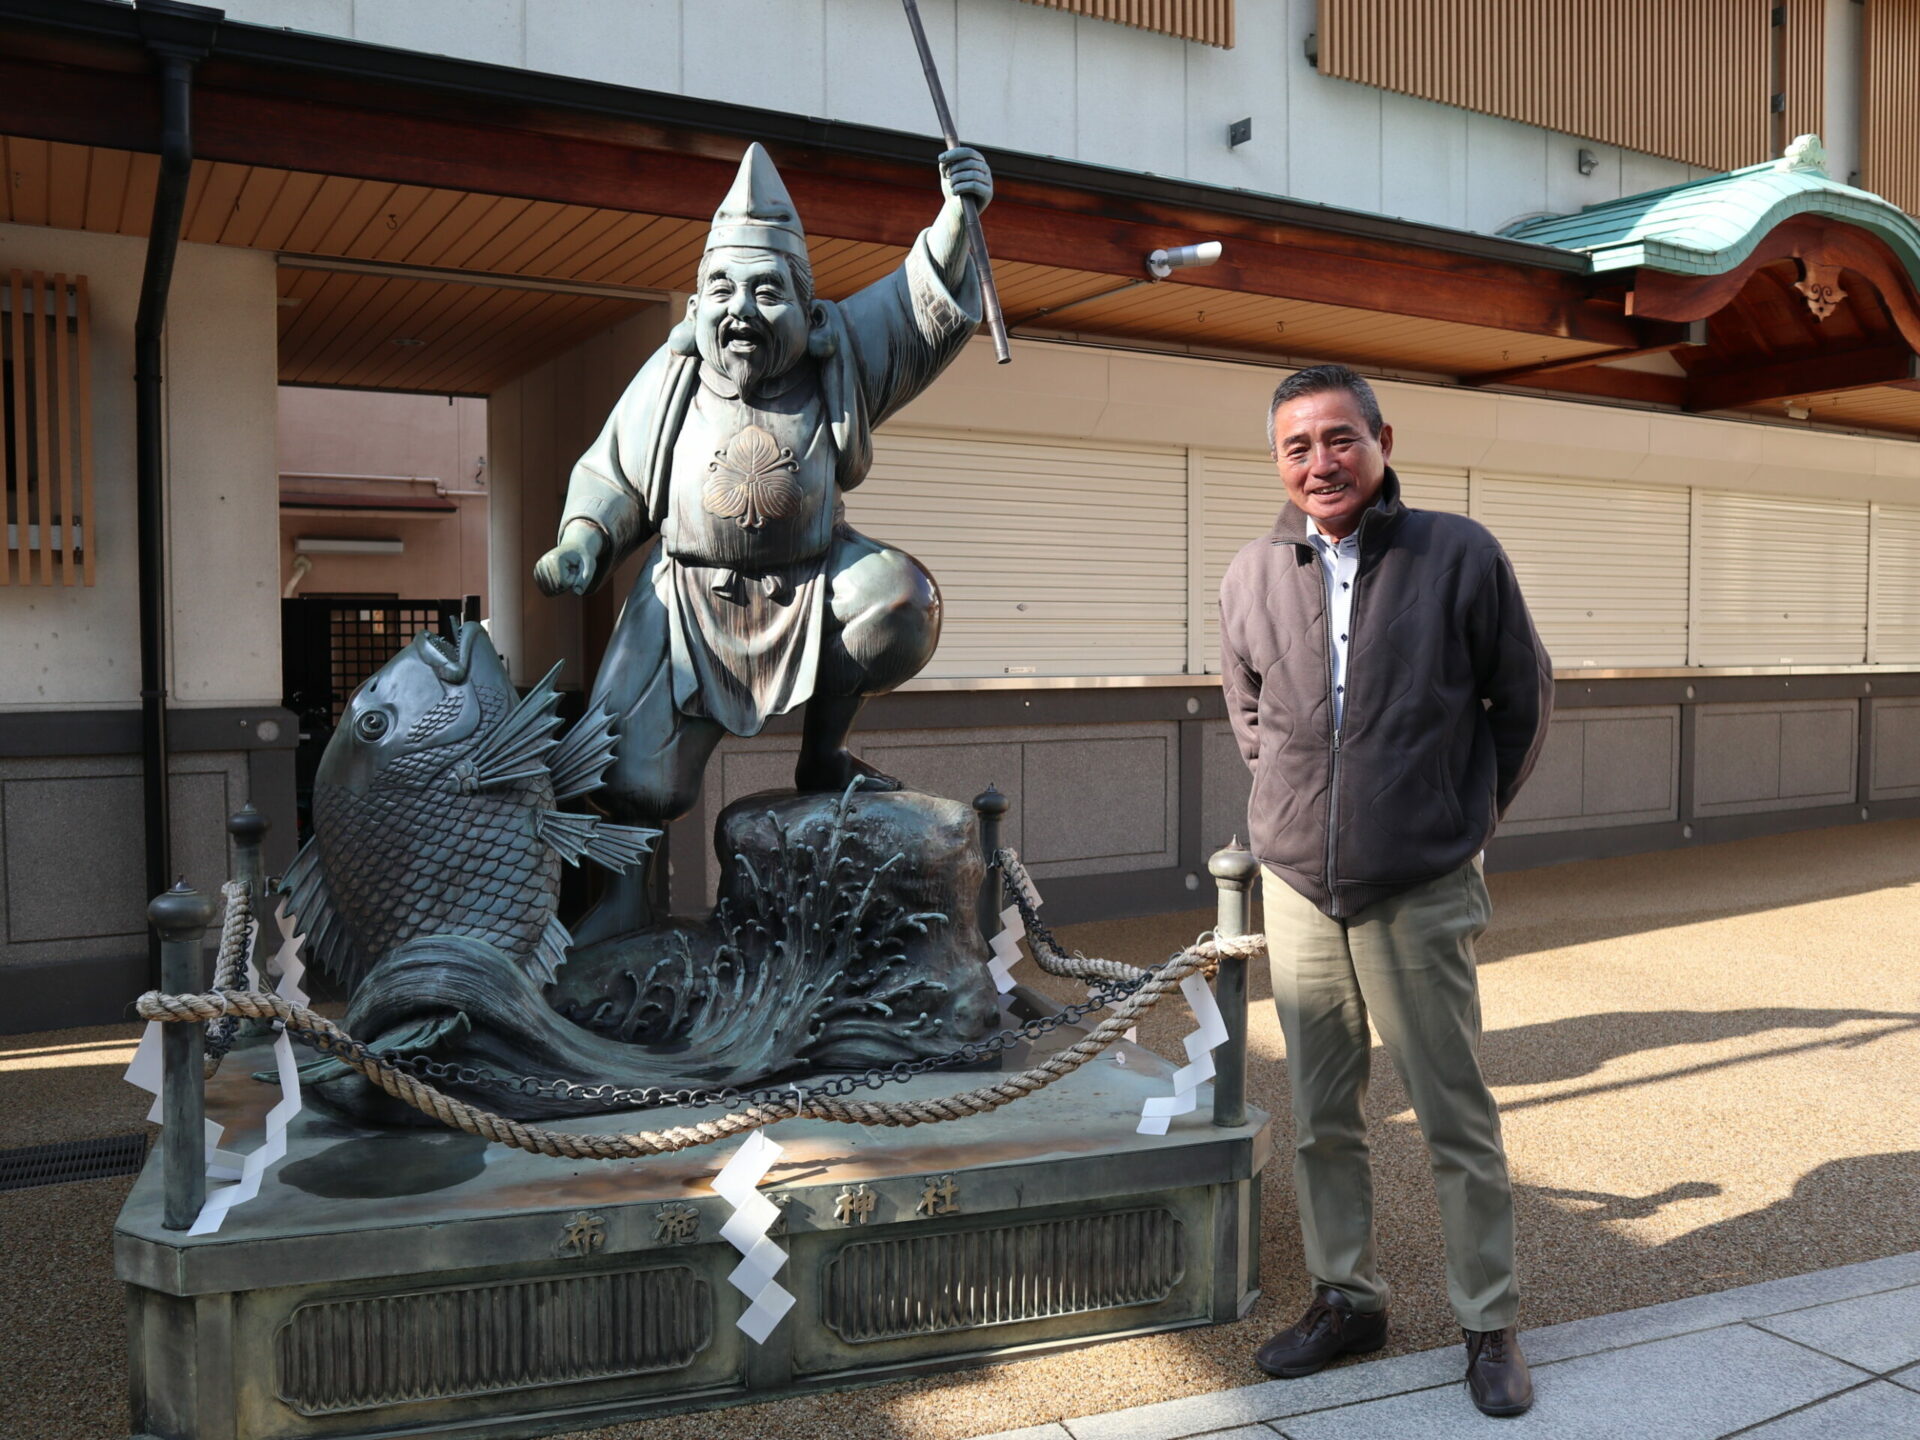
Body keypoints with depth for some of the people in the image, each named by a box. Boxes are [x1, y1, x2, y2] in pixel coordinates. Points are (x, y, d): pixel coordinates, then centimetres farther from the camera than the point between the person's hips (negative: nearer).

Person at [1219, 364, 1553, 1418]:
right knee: (1320, 1117, 13)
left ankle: (1489, 1325, 23)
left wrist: (1466, 818, 9)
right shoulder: (1250, 579, 0)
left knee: (1457, 1120, 6)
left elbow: (1524, 698, 5)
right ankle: (1345, 1299, 31)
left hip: (1421, 895, -3)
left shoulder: (1459, 556, -8)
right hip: (1297, 889, 3)